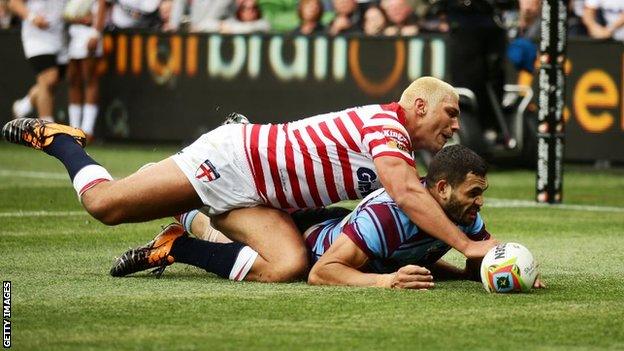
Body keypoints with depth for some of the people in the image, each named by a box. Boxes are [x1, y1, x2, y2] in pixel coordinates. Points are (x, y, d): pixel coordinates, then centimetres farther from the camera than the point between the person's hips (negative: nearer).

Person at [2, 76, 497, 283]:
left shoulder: (399, 148, 8)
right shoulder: (383, 123, -21)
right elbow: (407, 195, -35)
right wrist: (466, 245, -38)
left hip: (256, 199, 9)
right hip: (234, 156, -9)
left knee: (288, 265, -18)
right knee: (104, 204, -9)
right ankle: (54, 138, 21)